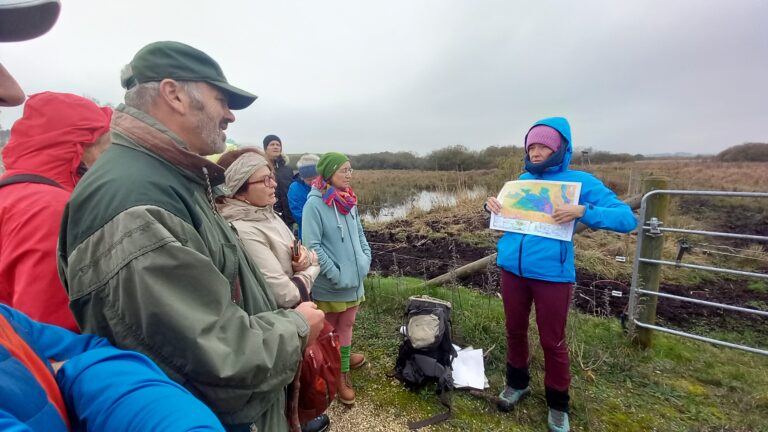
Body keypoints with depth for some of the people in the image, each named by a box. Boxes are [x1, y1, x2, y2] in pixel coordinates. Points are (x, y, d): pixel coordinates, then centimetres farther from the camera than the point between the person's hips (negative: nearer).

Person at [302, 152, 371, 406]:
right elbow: (312, 245, -21)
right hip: (329, 284, -6)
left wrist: (365, 259, 2)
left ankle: (343, 361, 42)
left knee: (346, 325, 21)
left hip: (355, 278, 6)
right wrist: (336, 275, -19)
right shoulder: (314, 204, -19)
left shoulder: (349, 201, 3)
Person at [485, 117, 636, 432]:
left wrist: (583, 211, -27)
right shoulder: (522, 180, 8)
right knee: (515, 331, 18)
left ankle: (558, 405, 33)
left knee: (552, 342, 10)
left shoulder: (580, 181, -5)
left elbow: (627, 219, -10)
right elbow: (504, 213, 22)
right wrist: (491, 204, 0)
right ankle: (517, 383, 41)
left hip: (552, 275, -4)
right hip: (512, 270, 4)